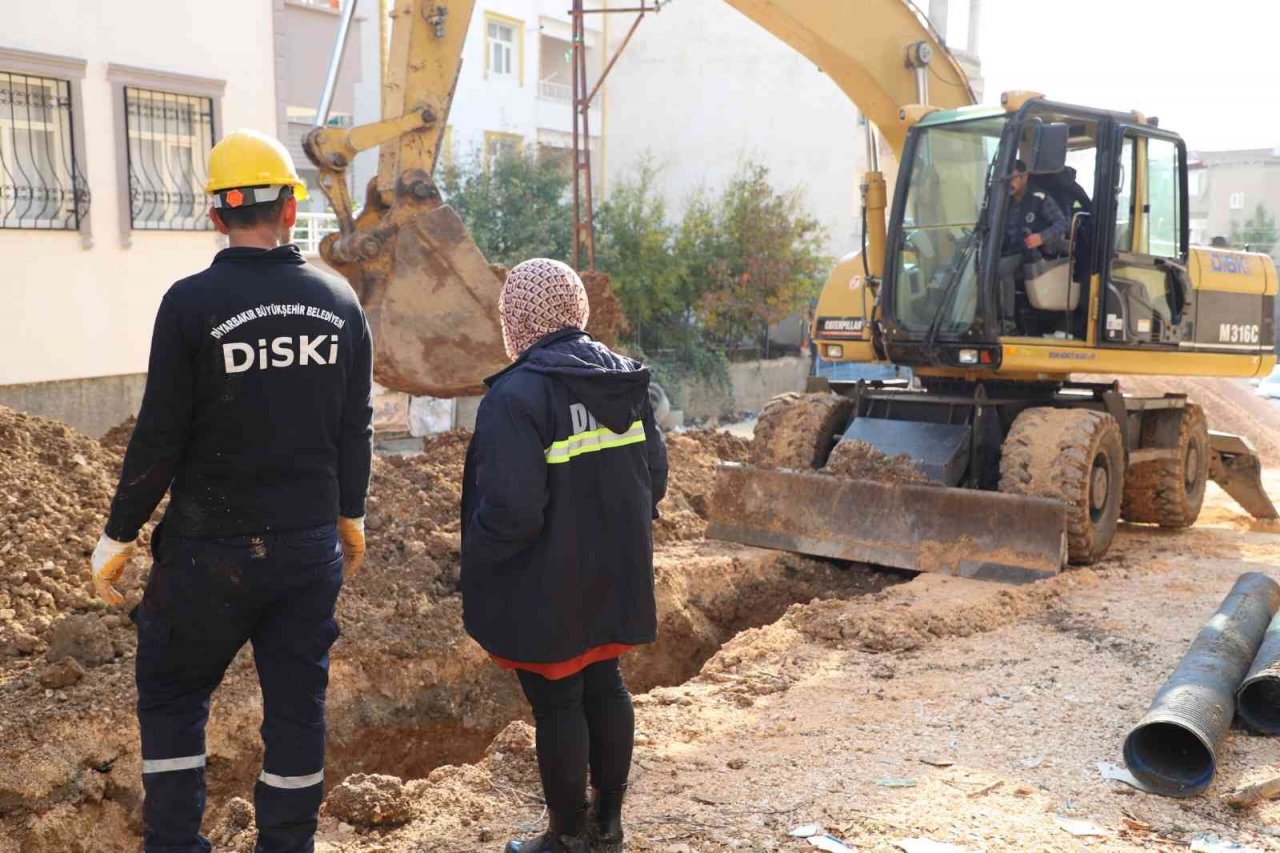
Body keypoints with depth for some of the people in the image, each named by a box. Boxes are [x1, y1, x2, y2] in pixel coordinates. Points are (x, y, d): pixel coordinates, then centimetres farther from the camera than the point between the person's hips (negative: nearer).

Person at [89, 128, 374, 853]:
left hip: (213, 550, -3)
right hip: (312, 547, 3)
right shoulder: (340, 300, 0)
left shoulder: (192, 303, -12)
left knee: (172, 694, 16)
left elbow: (160, 437, -10)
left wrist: (118, 536, 2)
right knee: (297, 703, 13)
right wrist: (351, 516, 19)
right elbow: (355, 428, 6)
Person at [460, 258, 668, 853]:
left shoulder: (517, 396, -21)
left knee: (557, 704, 7)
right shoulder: (625, 379, 2)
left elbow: (511, 510, -26)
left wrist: (477, 564, -9)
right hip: (614, 579, 7)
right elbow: (655, 475, 7)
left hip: (548, 591, -7)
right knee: (604, 686, 20)